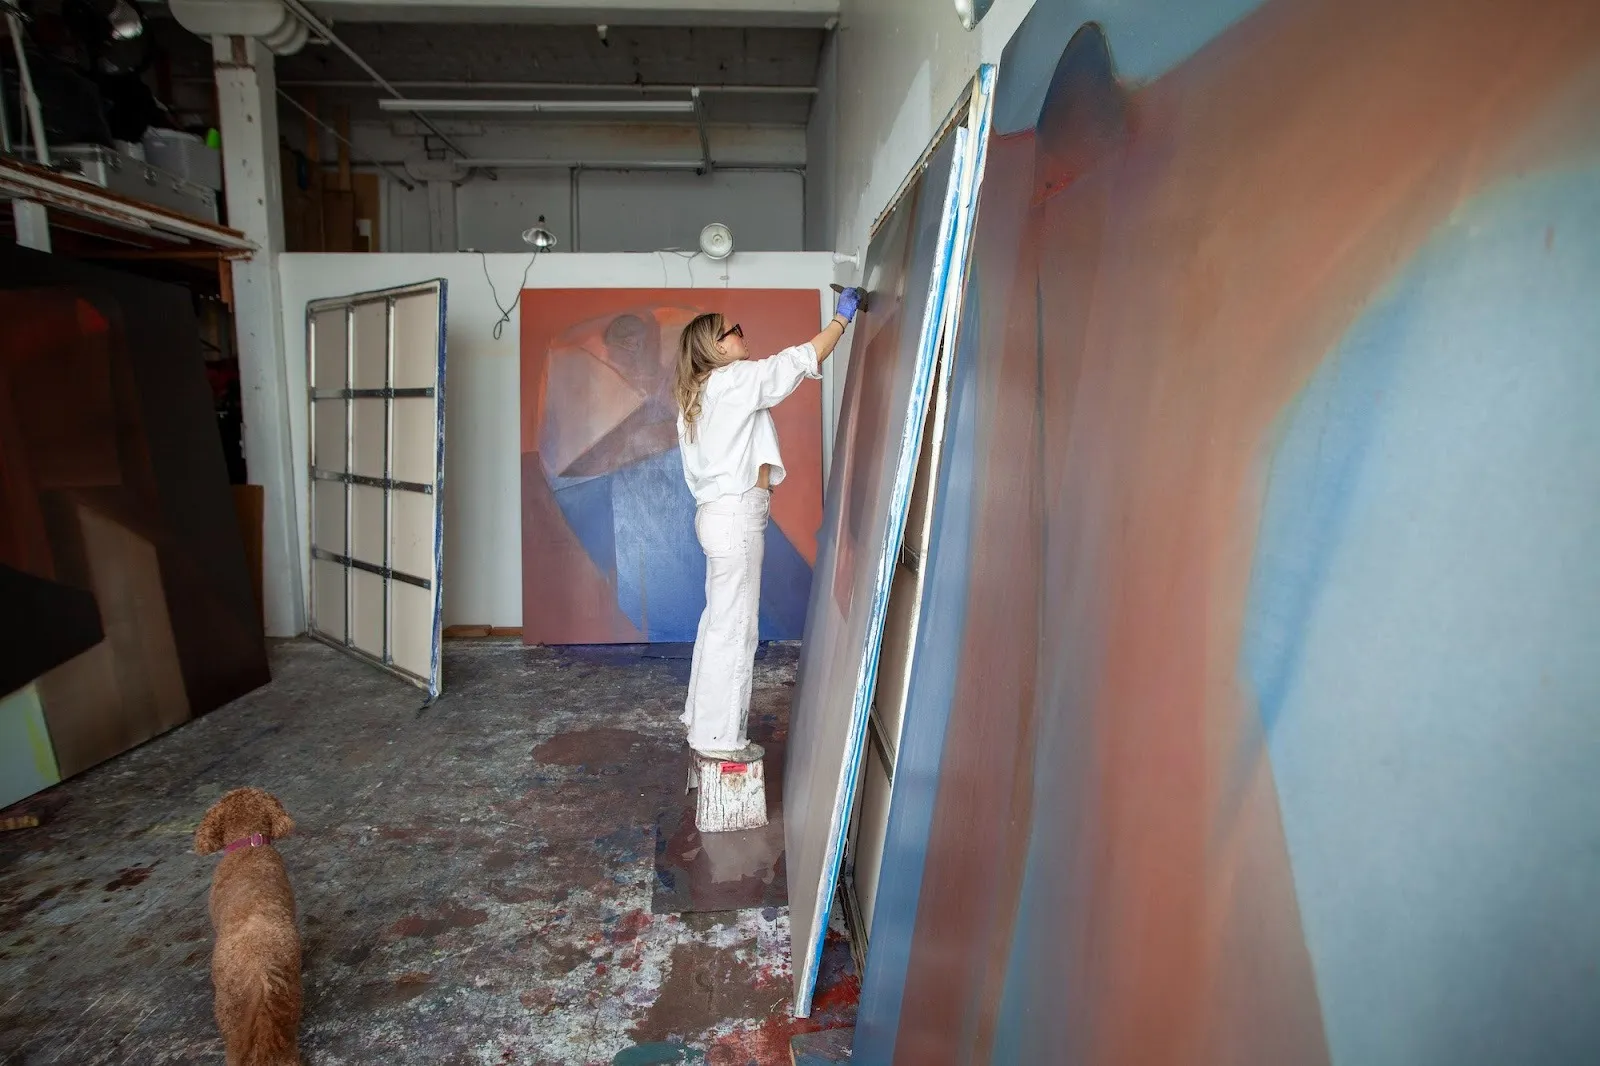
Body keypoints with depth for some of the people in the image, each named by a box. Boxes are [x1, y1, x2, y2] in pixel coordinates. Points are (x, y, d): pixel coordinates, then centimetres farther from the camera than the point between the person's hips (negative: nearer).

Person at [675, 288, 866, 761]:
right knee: (734, 626, -4)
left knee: (719, 619, 17)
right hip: (737, 514, -10)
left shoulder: (696, 396, 18)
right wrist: (841, 317, 0)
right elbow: (801, 360, -10)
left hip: (717, 512, 10)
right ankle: (719, 735, 3)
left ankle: (701, 715, 28)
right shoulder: (733, 380, -10)